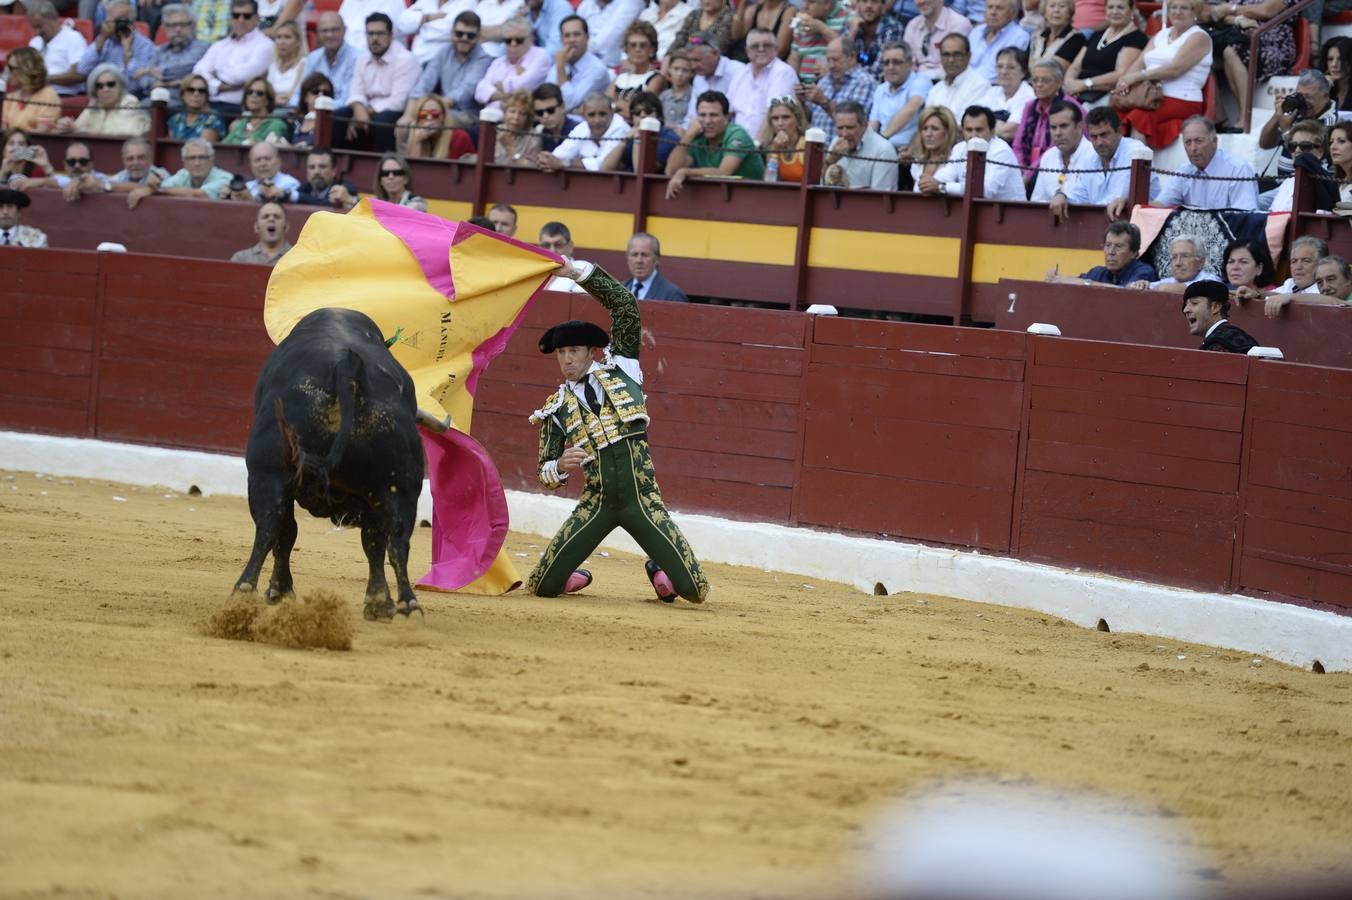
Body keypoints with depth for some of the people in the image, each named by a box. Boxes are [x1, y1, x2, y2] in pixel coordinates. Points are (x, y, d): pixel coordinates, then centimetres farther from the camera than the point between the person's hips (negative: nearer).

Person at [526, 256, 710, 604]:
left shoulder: (619, 368, 9)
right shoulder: (557, 409, 10)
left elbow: (624, 304, 2)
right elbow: (546, 474, 8)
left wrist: (577, 271, -4)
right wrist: (561, 466, -16)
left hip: (642, 497, -1)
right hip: (596, 502, 1)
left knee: (694, 590, -7)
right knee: (542, 586, -9)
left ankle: (659, 572, 29)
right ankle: (574, 576, 27)